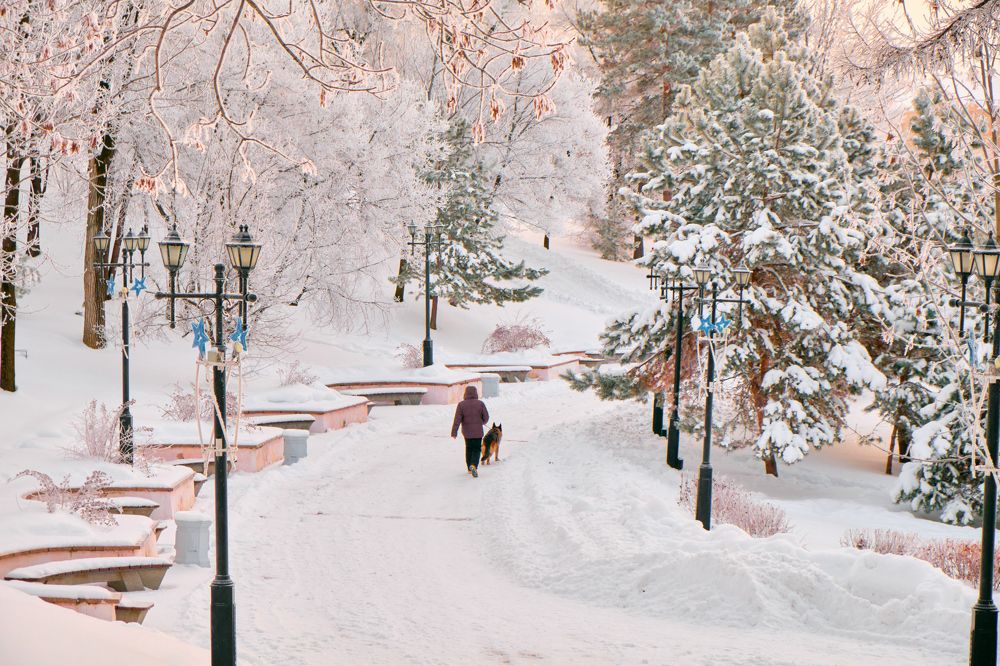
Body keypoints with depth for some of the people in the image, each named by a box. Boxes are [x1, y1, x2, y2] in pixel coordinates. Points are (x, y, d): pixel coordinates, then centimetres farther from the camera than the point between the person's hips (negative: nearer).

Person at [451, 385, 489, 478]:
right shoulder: (480, 403, -8)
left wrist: (454, 432, -10)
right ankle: (474, 465, -20)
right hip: (478, 432, -2)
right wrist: (483, 422, 20)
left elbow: (457, 419, -11)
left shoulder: (461, 404, -7)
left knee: (469, 449, 19)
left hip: (467, 431, 2)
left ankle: (470, 468, 26)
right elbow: (486, 417, -3)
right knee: (477, 449, 4)